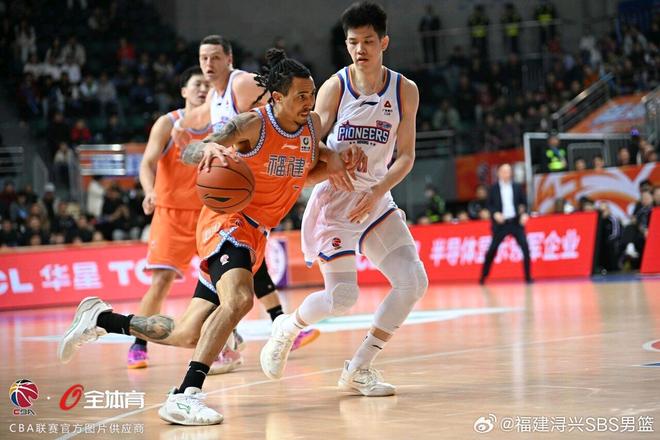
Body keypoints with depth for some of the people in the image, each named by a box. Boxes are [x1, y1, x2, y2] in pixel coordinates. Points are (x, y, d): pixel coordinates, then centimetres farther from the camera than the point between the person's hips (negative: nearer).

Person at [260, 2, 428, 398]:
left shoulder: (405, 91, -1)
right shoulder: (335, 88, -7)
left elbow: (406, 157, -3)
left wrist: (377, 192, -18)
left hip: (376, 198, 4)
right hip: (334, 199, -4)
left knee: (414, 282, -11)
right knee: (343, 297, -12)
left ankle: (359, 369, 2)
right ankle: (286, 329, 21)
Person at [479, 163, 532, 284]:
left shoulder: (517, 187, 6)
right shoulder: (493, 189, 1)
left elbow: (524, 202, 10)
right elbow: (489, 205, 2)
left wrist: (525, 214, -7)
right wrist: (495, 214, -16)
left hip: (516, 222, 1)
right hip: (501, 223, -1)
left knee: (525, 247, -11)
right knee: (492, 249, 3)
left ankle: (528, 276, -2)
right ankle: (483, 276, 19)